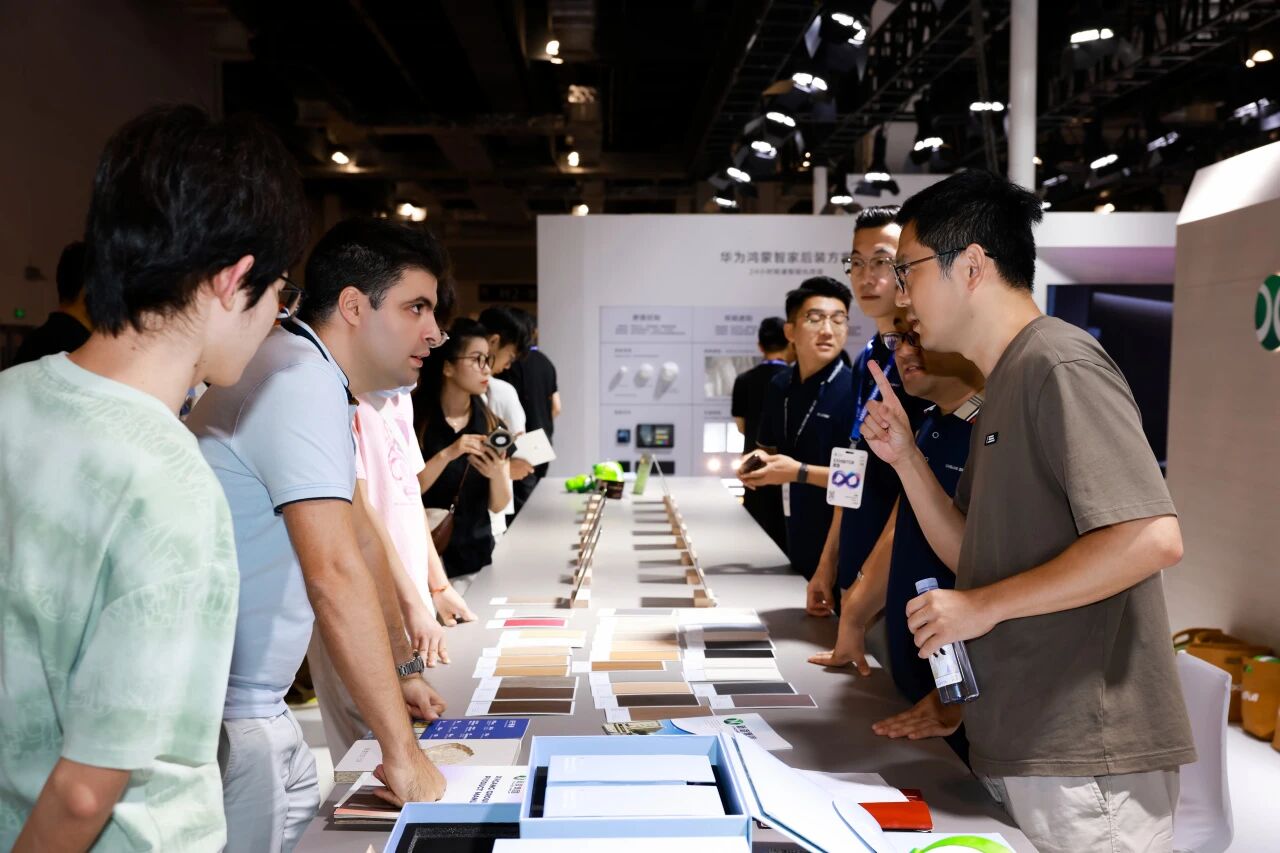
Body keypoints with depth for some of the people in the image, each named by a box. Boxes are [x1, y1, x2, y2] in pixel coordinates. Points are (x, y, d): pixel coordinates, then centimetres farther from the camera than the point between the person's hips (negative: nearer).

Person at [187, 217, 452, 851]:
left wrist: (402, 671, 22)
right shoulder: (301, 382, -22)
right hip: (218, 714, -10)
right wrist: (403, 752, -27)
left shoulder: (316, 379, 10)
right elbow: (337, 576, -30)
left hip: (251, 700, 10)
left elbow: (360, 536, 16)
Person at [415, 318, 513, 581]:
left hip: (475, 556, 4)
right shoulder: (415, 420, -9)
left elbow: (497, 505, 1)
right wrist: (446, 455, -25)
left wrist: (497, 473, -18)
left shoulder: (492, 426, 2)